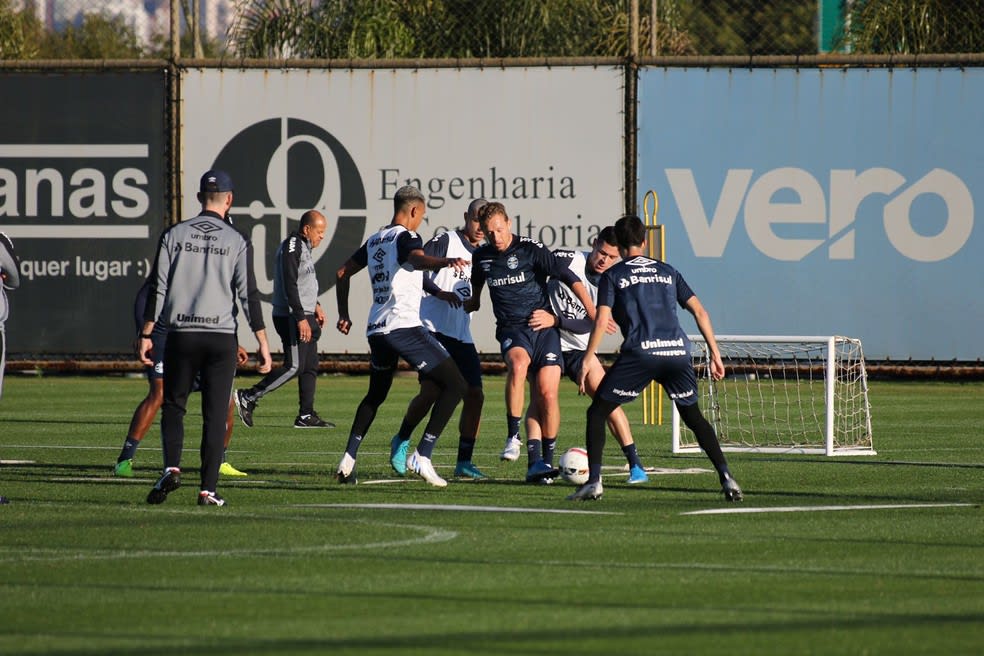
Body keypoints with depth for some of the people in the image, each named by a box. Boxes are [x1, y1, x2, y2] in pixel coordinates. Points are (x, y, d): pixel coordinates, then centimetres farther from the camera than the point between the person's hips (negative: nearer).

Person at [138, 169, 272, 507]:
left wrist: (146, 334, 5)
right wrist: (263, 343, -1)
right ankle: (208, 488, -1)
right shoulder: (237, 241, 0)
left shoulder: (174, 235, 3)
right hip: (221, 336, -1)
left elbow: (157, 289, 1)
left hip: (180, 336, 1)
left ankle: (171, 468, -10)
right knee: (215, 415, 3)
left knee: (173, 405, 12)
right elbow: (248, 295, -4)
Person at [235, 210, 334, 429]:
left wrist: (315, 305, 25)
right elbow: (290, 285, -22)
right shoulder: (291, 247, -15)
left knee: (310, 367, 8)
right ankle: (247, 398, -8)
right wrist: (300, 318, -25)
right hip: (291, 318, -11)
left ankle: (306, 415, 10)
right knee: (294, 367, -13)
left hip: (304, 316, 11)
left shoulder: (303, 247, 17)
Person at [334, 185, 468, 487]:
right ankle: (422, 456, -13)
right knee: (454, 384, -5)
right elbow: (417, 258, -29)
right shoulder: (406, 237, -5)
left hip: (376, 329, 8)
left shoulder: (374, 241, 19)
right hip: (403, 325, -8)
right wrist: (446, 262, -48)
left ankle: (348, 460, 16)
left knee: (376, 395, 26)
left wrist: (344, 315, 38)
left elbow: (342, 273, 27)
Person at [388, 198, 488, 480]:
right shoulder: (446, 241, -6)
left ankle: (464, 462, 6)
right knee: (431, 390, -16)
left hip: (462, 337, 7)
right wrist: (438, 292, -24)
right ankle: (402, 441, 9)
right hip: (433, 329, -7)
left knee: (475, 395, -2)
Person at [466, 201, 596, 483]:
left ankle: (546, 460, 5)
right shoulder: (481, 257, 7)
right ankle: (513, 436, -29)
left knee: (547, 393, -11)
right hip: (511, 329, 1)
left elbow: (570, 278, -10)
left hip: (543, 326, -1)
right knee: (518, 363, -34)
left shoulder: (531, 250, -7)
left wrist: (593, 313, -16)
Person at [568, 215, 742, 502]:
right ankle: (726, 477, 4)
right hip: (677, 350, 3)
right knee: (693, 416, 18)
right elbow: (699, 311, 17)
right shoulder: (667, 271, 22)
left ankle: (594, 481, -4)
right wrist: (715, 353, 20)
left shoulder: (613, 275, 12)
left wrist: (588, 359, 3)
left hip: (640, 353, -3)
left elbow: (601, 320, 1)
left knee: (597, 413, 9)